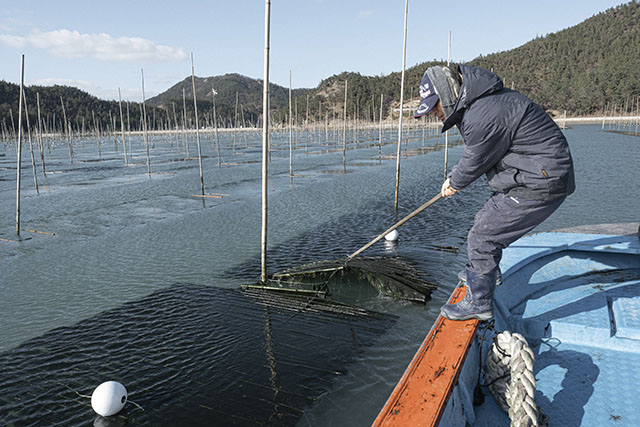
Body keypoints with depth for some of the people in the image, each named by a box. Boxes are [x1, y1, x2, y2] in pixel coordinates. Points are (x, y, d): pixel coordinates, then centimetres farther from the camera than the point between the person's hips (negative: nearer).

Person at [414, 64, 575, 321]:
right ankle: (480, 274, 47)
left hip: (539, 184, -10)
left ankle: (479, 303, 10)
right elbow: (475, 155, 21)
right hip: (537, 176, 11)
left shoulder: (483, 117, -26)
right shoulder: (478, 102, 7)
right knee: (486, 221, 25)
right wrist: (454, 178, 25)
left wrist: (454, 183, 7)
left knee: (482, 238, -6)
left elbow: (474, 164, -12)